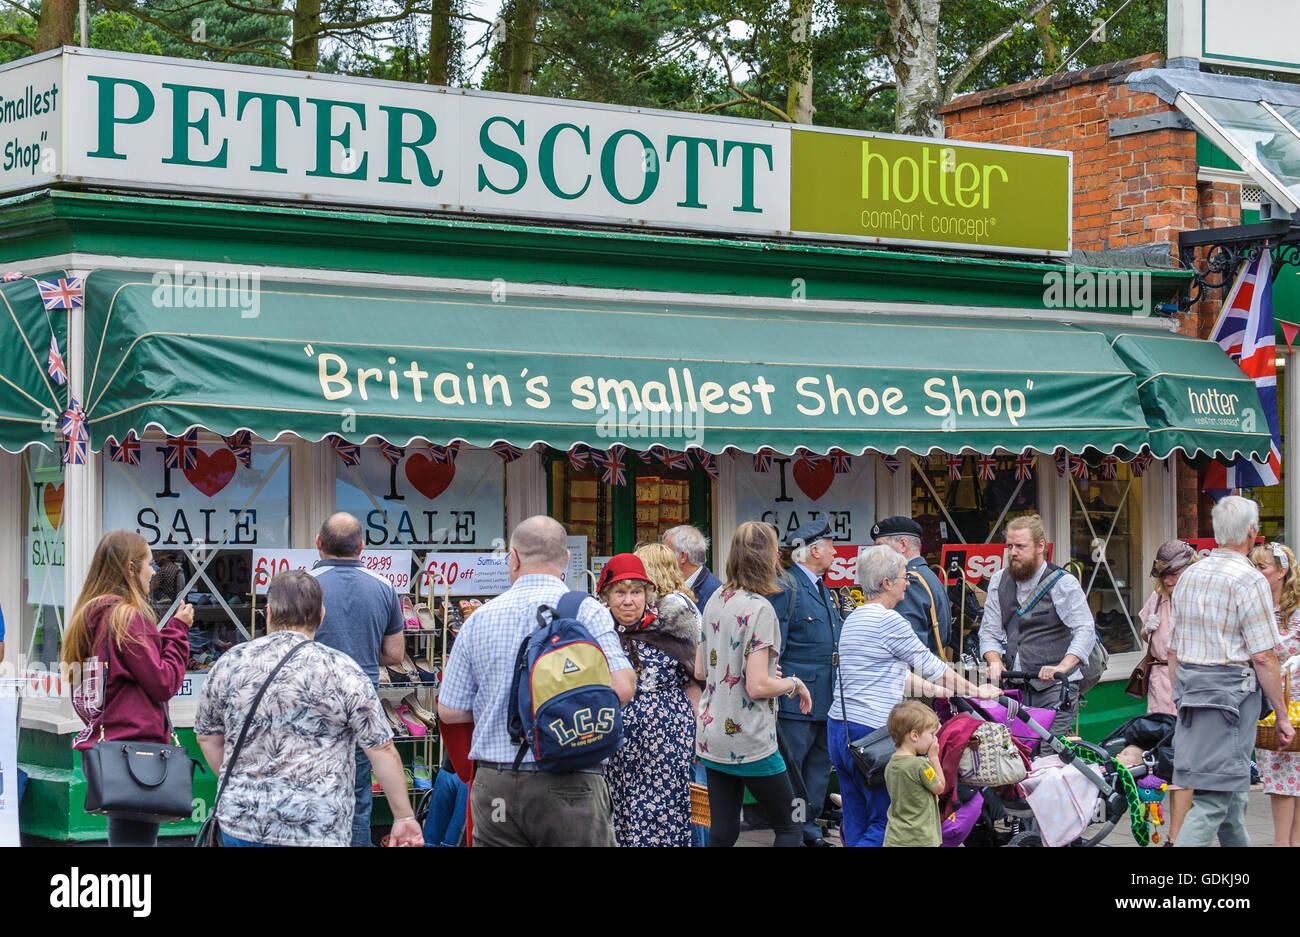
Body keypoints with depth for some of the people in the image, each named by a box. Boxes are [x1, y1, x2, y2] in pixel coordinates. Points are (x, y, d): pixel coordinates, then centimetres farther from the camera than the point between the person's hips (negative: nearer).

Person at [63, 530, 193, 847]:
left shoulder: (91, 616, 14)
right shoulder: (128, 616, -12)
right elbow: (163, 684, -12)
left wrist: (171, 630, 14)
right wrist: (178, 630, -2)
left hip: (103, 744, 9)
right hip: (136, 743, -9)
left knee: (123, 836, 12)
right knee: (137, 839, -8)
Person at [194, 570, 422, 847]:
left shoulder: (229, 663, 2)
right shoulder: (343, 671, -8)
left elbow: (207, 738, 13)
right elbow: (383, 751, -7)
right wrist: (404, 817, 1)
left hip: (239, 824, 3)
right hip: (317, 832, -3)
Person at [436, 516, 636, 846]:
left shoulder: (480, 619, 5)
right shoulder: (587, 611, -5)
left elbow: (449, 711, 7)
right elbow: (621, 688, -14)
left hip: (494, 790, 3)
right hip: (571, 786, -3)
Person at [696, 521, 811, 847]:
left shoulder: (716, 600, 7)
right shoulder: (759, 608, -17)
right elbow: (758, 686, -20)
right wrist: (795, 684, -3)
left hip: (711, 734, 8)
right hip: (749, 742, -8)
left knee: (723, 831, 10)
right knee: (789, 828, 5)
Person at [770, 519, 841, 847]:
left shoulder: (823, 588, 17)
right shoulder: (785, 586, -12)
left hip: (826, 698, 9)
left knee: (819, 767, 13)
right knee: (789, 769, -3)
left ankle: (810, 829, 22)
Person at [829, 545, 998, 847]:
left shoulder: (855, 619, 16)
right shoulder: (889, 620, -12)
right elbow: (931, 666, -2)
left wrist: (939, 691, 25)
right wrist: (975, 691, 11)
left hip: (839, 728, 10)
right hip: (869, 730, -10)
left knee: (857, 823, 13)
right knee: (887, 821, -4)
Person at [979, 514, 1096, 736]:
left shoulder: (1063, 583, -4)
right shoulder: (999, 581, 12)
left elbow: (1085, 631, -13)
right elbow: (989, 632, 11)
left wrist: (1062, 668, -28)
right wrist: (995, 663, -9)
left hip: (1054, 687, -4)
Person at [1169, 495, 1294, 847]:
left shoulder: (1189, 575, 12)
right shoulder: (1250, 580, -11)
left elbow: (1173, 650, 15)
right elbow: (1263, 658, -13)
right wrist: (1282, 715, -6)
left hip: (1189, 686, 8)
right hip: (1231, 688, -8)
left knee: (1231, 792, 20)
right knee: (1213, 799, -9)